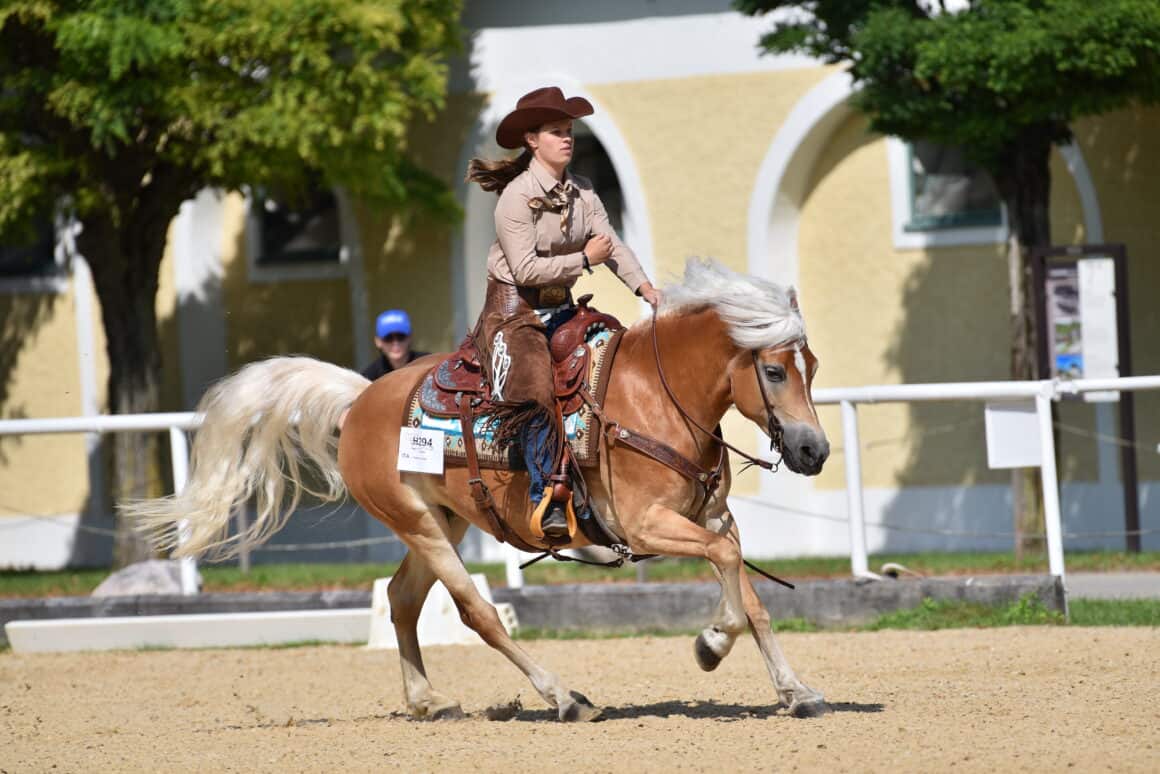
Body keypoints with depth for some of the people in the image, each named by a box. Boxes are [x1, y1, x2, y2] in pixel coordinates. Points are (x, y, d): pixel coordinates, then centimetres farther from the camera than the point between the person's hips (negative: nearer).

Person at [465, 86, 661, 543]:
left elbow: (612, 245, 0)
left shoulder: (582, 193, 8)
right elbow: (525, 269, -20)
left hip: (561, 309, 8)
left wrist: (644, 287, -16)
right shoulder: (515, 198, -14)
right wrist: (585, 259, -16)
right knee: (534, 391, -26)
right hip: (514, 310, -8)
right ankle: (549, 497, -30)